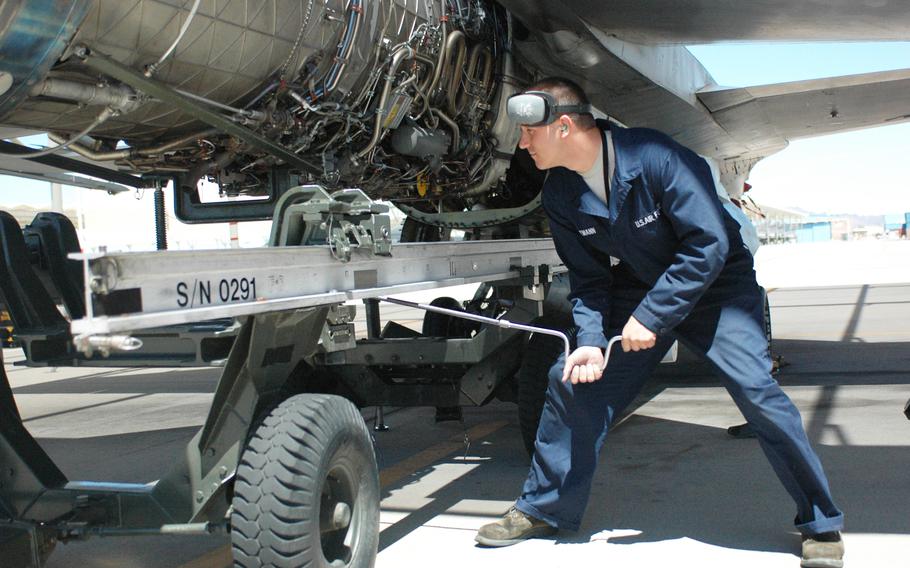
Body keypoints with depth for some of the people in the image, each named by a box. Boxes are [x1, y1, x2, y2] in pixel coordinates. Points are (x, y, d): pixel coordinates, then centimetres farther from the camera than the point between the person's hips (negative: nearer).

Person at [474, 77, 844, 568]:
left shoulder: (656, 158, -29)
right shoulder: (560, 195, -10)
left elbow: (711, 244, -28)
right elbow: (587, 280, -3)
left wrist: (651, 315, -29)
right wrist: (590, 341, -19)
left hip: (712, 283, -5)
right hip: (636, 288, 5)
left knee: (755, 388, -21)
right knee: (570, 378, -5)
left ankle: (820, 523, 0)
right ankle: (543, 509, 12)